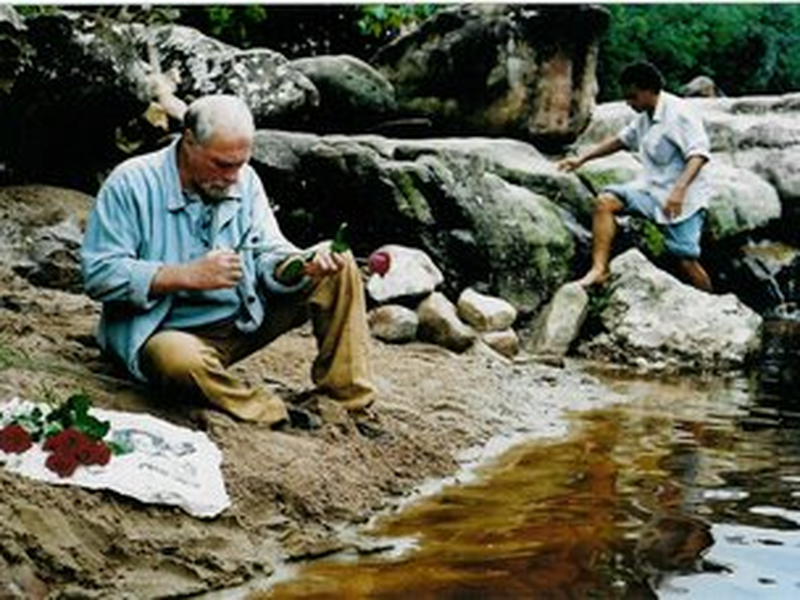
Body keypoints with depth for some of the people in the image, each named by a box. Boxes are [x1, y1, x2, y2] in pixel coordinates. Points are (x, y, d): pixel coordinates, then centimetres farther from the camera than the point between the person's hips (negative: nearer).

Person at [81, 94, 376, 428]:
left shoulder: (244, 180, 4)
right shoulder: (130, 185, -14)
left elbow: (269, 254, 0)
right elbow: (99, 275, -19)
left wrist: (306, 264, -25)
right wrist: (190, 276, -25)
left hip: (243, 321, 6)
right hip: (168, 332, -6)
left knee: (339, 268, -6)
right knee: (180, 358, -43)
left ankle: (348, 402, -5)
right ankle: (281, 419, -20)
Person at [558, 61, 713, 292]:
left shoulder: (678, 113, -14)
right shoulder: (645, 117, 12)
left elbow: (699, 153, -23)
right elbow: (622, 140, 26)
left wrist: (679, 190, -36)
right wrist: (582, 159, 19)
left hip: (683, 198, -8)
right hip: (652, 188, 8)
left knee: (686, 262, -10)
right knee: (605, 201, -13)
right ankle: (599, 269, -19)